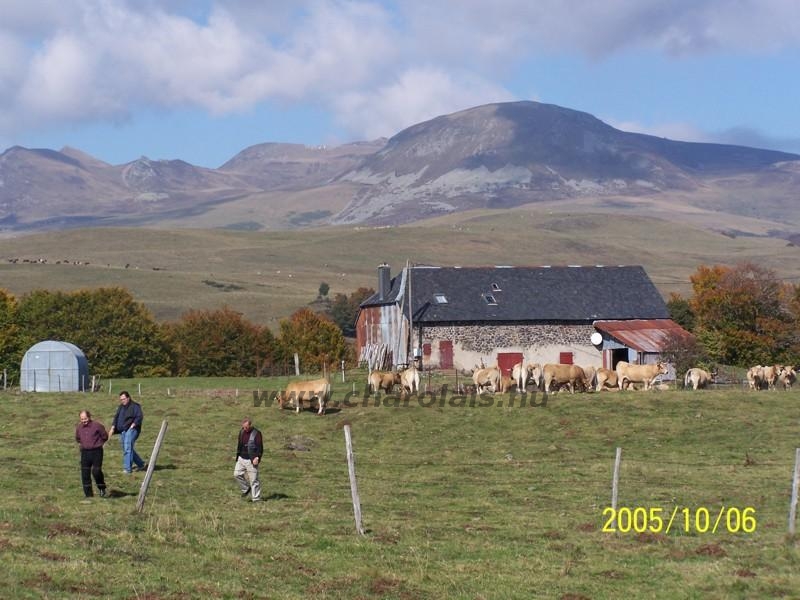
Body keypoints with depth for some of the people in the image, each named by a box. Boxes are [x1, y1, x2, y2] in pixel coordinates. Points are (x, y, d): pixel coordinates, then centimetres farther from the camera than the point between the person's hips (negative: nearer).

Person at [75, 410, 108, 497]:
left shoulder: (97, 425, -9)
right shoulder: (79, 427, 6)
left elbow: (105, 437, 1)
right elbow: (77, 439, 24)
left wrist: (98, 443, 5)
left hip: (96, 451, -5)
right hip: (85, 452, 5)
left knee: (96, 471, -15)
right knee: (85, 474, 2)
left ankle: (102, 488, 12)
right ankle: (89, 494, 12)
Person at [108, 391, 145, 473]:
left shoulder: (135, 406, -6)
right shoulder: (121, 407, 19)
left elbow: (140, 417, -15)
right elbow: (116, 417, 20)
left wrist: (133, 425, -21)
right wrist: (113, 428, 8)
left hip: (131, 430, -9)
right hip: (122, 431, 9)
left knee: (127, 449, -15)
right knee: (126, 449, 12)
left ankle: (127, 468, -15)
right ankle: (140, 465, 23)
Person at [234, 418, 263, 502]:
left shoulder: (256, 433, -11)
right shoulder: (242, 432, 9)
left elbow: (260, 448, -14)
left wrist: (257, 457, -24)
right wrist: (237, 456, 18)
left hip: (251, 460, -7)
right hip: (241, 459, 7)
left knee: (253, 480, -4)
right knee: (236, 474, 0)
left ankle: (256, 499, 4)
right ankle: (246, 489, 21)